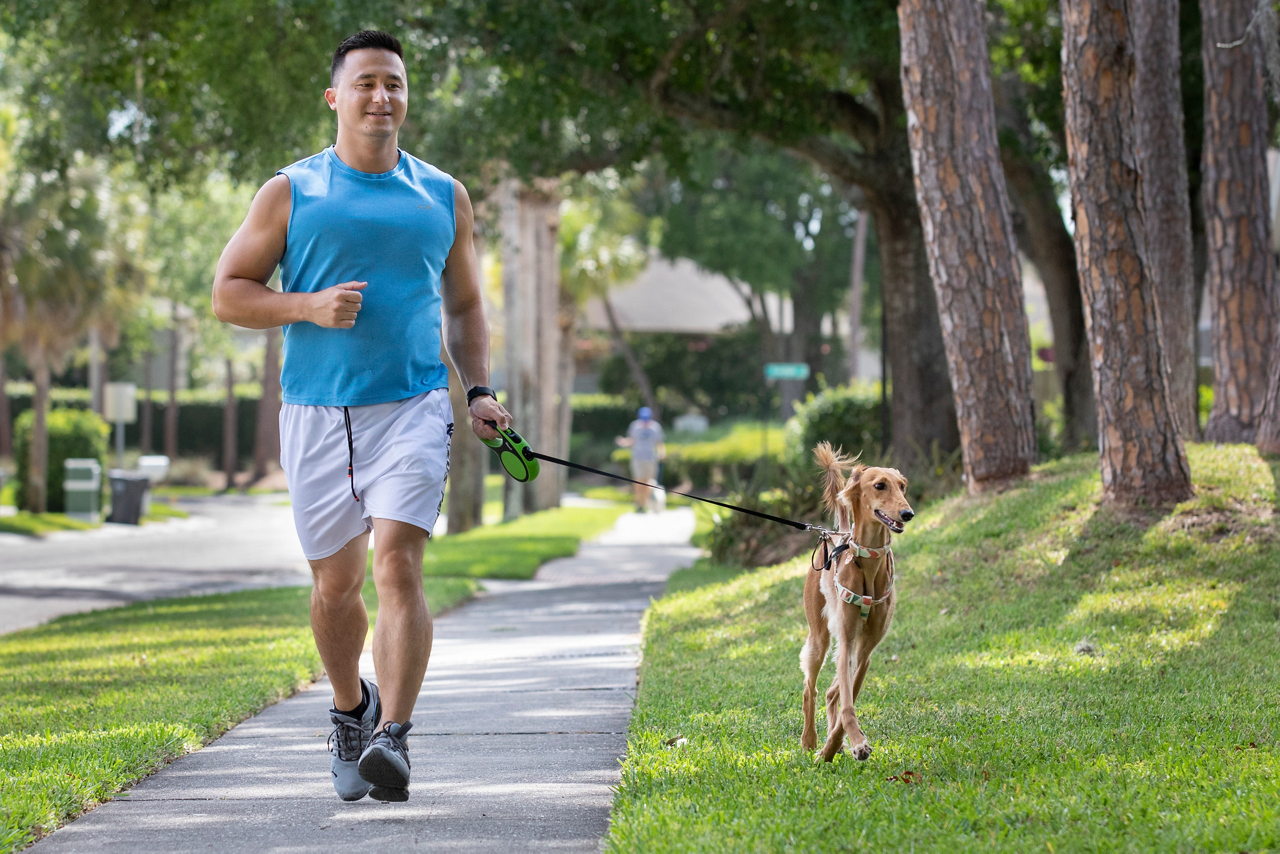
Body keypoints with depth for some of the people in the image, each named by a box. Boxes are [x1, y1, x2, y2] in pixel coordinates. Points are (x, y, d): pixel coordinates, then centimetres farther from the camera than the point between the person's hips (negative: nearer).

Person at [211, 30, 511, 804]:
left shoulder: (444, 197, 11)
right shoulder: (291, 194, 6)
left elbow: (465, 306, 20)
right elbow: (229, 292, 5)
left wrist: (480, 390, 5)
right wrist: (309, 307, -12)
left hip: (413, 407, -1)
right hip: (318, 413, 1)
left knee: (398, 564, -18)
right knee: (335, 582, 9)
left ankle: (393, 738, -23)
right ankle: (351, 710, 35)